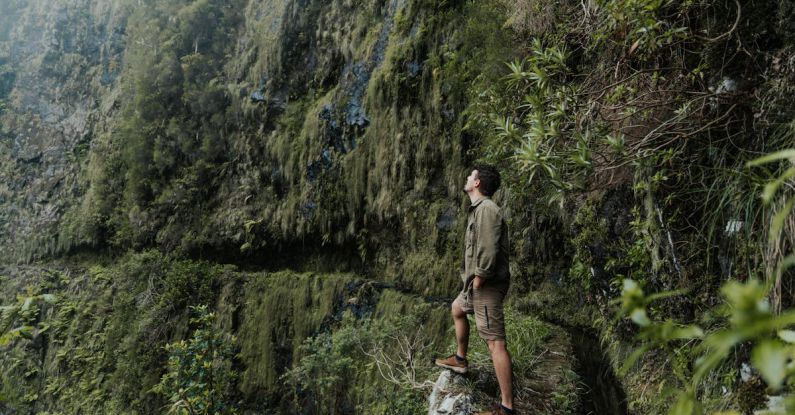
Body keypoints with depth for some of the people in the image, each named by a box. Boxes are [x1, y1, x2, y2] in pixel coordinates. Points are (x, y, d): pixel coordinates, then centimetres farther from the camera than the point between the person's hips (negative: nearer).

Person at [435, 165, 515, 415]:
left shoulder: (486, 209, -18)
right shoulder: (478, 209, 15)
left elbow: (489, 251, -26)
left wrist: (478, 280, -19)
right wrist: (473, 279, 17)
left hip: (486, 285, -11)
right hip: (478, 283, 11)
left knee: (495, 342, -12)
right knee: (457, 309, 31)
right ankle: (460, 360, 46)